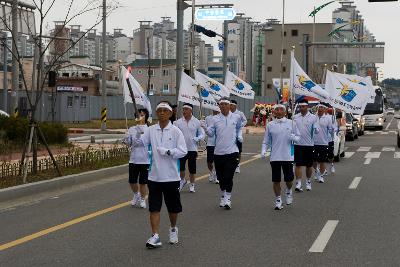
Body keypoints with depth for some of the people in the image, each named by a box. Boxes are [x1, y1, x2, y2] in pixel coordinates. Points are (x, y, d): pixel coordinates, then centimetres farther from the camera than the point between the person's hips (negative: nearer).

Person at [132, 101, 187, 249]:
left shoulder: (176, 131, -5)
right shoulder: (151, 130, 3)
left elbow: (183, 151, -8)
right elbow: (138, 143, -6)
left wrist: (168, 152, -19)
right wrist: (137, 131, -23)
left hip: (171, 176, -2)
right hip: (154, 176, 2)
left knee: (173, 207, 13)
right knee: (154, 207, -1)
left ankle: (173, 229, 36)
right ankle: (155, 236, 1)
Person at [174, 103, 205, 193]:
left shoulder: (196, 122, 2)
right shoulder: (178, 122, 2)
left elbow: (202, 134, 6)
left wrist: (196, 139, -12)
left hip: (192, 149, 0)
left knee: (192, 169, 5)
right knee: (180, 167, -6)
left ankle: (192, 185, 22)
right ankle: (183, 180, 23)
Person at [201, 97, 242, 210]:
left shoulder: (236, 117, 3)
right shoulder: (215, 119, 2)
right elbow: (211, 134, -3)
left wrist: (239, 136, 5)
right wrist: (205, 127, -20)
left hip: (232, 151, -2)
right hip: (218, 152, 2)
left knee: (228, 176, -9)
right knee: (220, 177, 11)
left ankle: (228, 198, 2)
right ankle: (223, 195, 30)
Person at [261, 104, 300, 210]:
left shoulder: (291, 123, 3)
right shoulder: (270, 125, 4)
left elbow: (298, 137, 8)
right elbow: (266, 141, 8)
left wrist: (293, 137, -14)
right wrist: (263, 151, -8)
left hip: (288, 156, 0)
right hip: (274, 157, 1)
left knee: (289, 179, 3)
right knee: (276, 180, 3)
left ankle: (289, 191, 35)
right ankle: (278, 200, 17)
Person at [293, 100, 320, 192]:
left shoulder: (313, 117, -2)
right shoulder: (295, 117, 6)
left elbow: (316, 131, -6)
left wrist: (316, 129, -27)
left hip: (309, 144, -1)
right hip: (298, 144, 1)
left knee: (309, 165, 10)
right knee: (298, 164, -5)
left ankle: (308, 182, 27)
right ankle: (298, 183, -6)